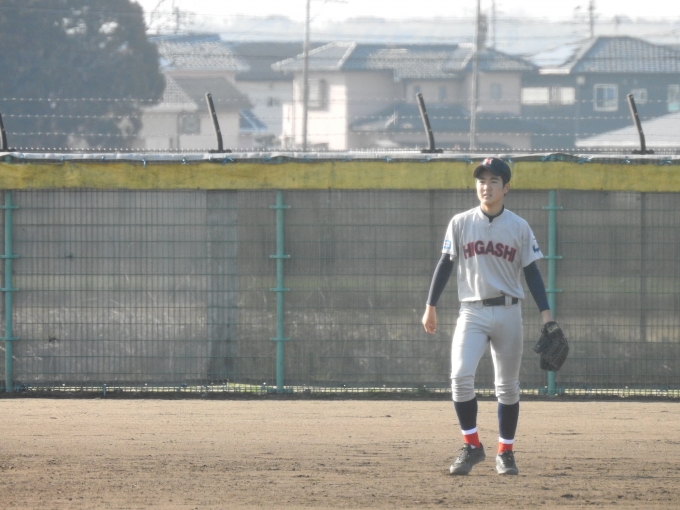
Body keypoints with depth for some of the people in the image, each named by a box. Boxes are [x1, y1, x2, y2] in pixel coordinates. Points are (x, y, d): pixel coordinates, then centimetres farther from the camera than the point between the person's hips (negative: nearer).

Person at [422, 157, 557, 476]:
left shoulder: (519, 228, 3)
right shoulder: (461, 223, 3)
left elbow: (531, 271, 4)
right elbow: (445, 264, 6)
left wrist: (545, 314, -4)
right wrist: (430, 306, 3)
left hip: (508, 312, 1)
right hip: (472, 312, 0)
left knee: (508, 387, 6)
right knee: (461, 376, -18)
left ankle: (505, 452, 19)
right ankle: (471, 447, -6)